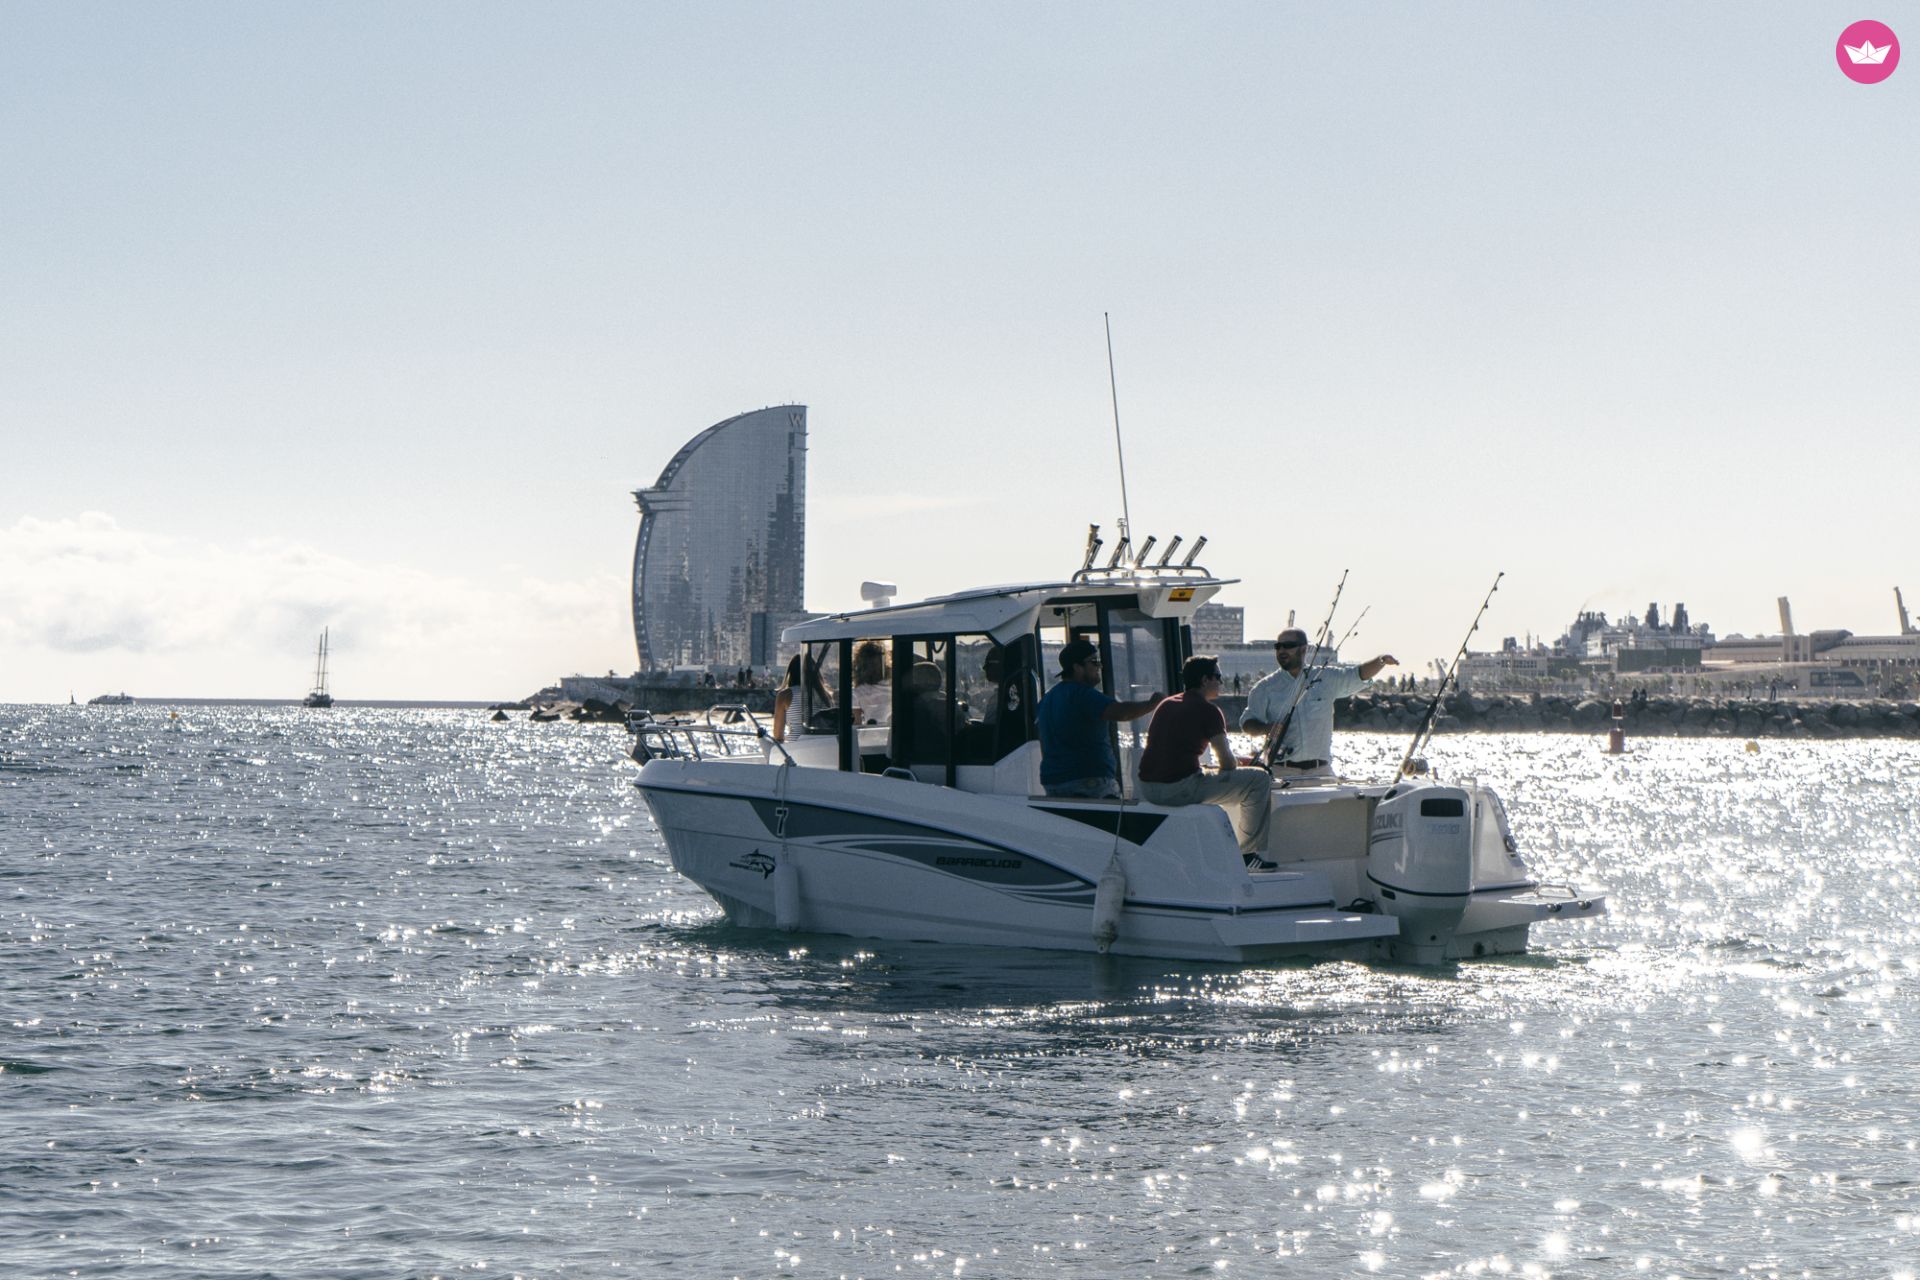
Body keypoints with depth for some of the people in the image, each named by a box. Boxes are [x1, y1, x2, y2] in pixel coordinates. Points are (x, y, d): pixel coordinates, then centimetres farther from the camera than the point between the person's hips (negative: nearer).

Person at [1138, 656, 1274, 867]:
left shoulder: (1166, 705, 19)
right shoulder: (1207, 710, -4)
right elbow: (1227, 761, -4)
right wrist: (1222, 775, 19)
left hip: (1147, 790, 8)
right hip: (1181, 789, -8)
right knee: (1260, 780, 1)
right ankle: (1247, 853, 5)